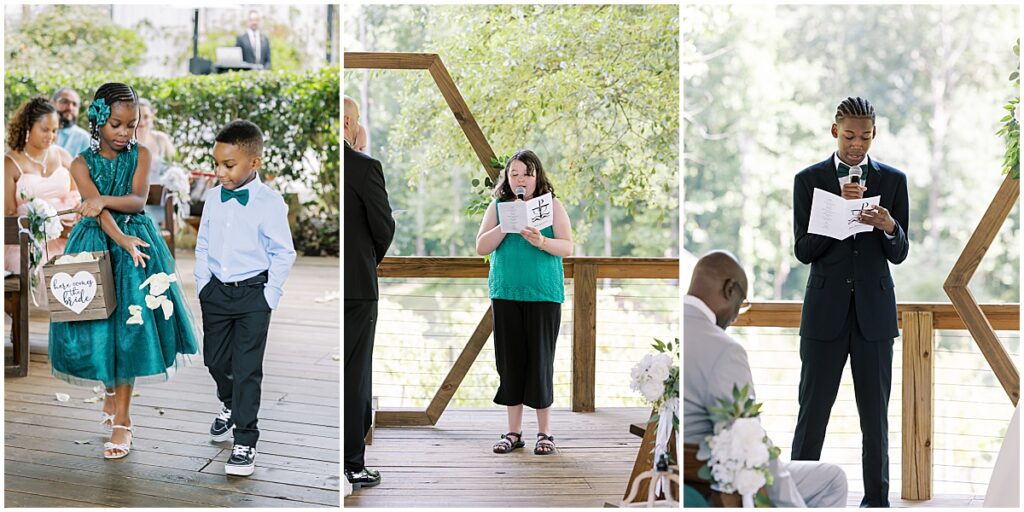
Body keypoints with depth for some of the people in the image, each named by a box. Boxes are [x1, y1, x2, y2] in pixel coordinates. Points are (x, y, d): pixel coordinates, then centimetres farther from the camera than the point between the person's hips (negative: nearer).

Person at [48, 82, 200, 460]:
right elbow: (98, 209, -15)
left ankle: (122, 416, -2)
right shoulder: (82, 164, -2)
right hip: (98, 244, 0)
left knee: (129, 326, -6)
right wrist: (121, 239, -30)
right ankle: (111, 393, 29)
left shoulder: (140, 155, 1)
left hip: (135, 240, 0)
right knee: (97, 326, 2)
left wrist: (104, 199, -27)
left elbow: (138, 201, -10)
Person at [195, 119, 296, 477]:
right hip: (216, 289, 5)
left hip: (253, 293, -5)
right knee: (214, 358, 16)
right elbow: (203, 243, 12)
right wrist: (203, 285, 6)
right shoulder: (214, 197, 2)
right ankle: (230, 405, 46)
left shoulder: (270, 203, -14)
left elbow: (283, 253, -8)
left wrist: (270, 296, -10)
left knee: (247, 367, -4)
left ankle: (245, 441, 3)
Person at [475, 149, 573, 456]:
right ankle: (514, 432, 12)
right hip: (505, 293, 2)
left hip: (543, 294, -2)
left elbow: (567, 247, -4)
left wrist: (542, 242, -23)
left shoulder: (552, 205, 3)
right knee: (510, 361, 4)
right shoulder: (497, 206, 8)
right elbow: (482, 247, 0)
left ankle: (545, 432, 6)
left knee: (540, 361, -2)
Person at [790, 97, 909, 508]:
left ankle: (877, 498, 15)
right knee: (813, 411, 1)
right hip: (826, 312, -1)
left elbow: (899, 254, 3)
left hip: (874, 312, 1)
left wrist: (889, 227, -19)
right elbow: (803, 251, -5)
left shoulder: (893, 180, 5)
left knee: (875, 413, 6)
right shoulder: (809, 180, 2)